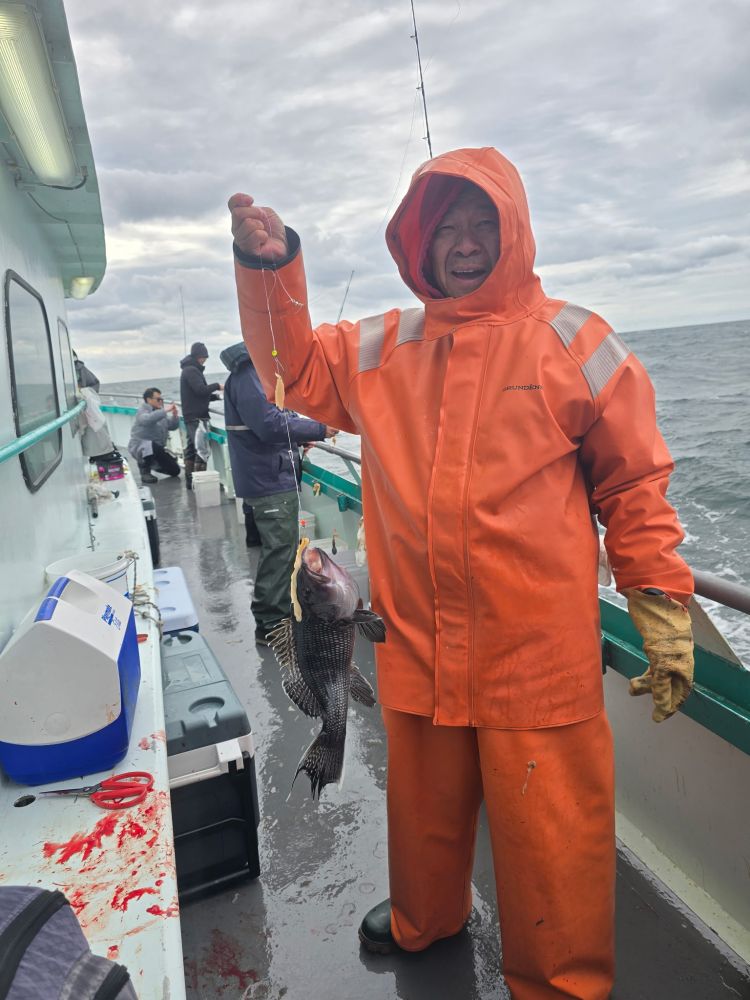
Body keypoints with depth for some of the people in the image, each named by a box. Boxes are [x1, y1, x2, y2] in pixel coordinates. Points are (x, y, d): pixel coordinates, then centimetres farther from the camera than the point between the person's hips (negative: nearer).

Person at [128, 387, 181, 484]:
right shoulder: (143, 410, -10)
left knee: (175, 470, 1)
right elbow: (147, 420, -35)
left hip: (157, 449, 7)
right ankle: (145, 472, -16)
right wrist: (166, 410, -36)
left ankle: (155, 464, 31)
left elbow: (173, 426, 8)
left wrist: (174, 415, -11)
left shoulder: (160, 412, 11)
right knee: (152, 446, -42)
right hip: (139, 446, -7)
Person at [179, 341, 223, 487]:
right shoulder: (191, 370, -12)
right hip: (196, 417, -10)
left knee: (191, 448, 10)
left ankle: (190, 481, 13)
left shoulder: (189, 370, 21)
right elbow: (201, 390, -22)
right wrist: (217, 386, -7)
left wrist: (216, 396, 10)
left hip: (190, 417, 10)